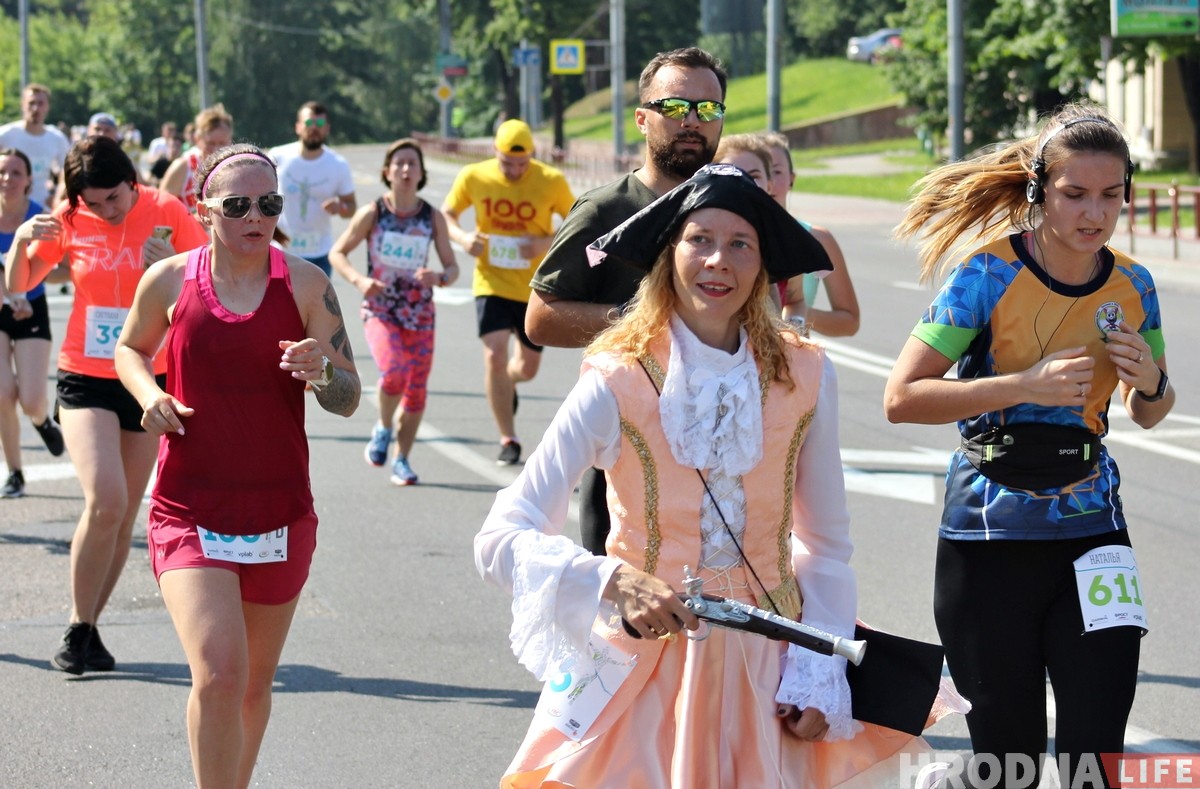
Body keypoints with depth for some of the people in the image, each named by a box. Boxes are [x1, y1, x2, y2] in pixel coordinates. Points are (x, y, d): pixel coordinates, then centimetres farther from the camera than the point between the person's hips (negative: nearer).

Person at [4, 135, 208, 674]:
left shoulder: (165, 213, -5)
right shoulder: (70, 221, -3)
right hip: (85, 380, -1)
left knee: (123, 517, 6)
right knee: (105, 502, -19)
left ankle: (87, 629, 19)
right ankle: (79, 630, -6)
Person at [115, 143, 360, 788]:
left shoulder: (305, 285, -2)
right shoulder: (169, 281, -2)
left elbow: (349, 400, 1)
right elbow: (131, 349, 18)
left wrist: (321, 371, -21)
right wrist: (149, 395, -3)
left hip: (280, 514, 2)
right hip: (189, 515, -2)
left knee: (254, 684, 15)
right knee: (218, 674, -20)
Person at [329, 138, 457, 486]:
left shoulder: (433, 217, 0)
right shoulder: (372, 213, -5)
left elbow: (452, 268, 3)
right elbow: (337, 253, 3)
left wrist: (438, 278, -20)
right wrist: (359, 280, -16)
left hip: (419, 316, 3)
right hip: (379, 311, -3)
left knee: (416, 392, 5)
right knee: (394, 372, -26)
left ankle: (401, 460, 23)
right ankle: (384, 428, 3)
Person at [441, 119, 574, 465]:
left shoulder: (552, 181, -10)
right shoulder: (473, 177, -8)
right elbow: (447, 213, 7)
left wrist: (548, 242, -19)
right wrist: (462, 237, -15)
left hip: (535, 288, 1)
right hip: (492, 283, -1)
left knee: (528, 367, 11)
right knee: (495, 355, -17)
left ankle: (506, 383, 50)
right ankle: (508, 439, -6)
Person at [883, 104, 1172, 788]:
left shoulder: (1132, 286, 3)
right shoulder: (990, 274, -10)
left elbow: (1148, 415, 18)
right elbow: (902, 398, -14)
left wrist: (1150, 383, -6)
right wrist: (1026, 385, -23)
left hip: (1092, 531, 3)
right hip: (992, 536, -3)